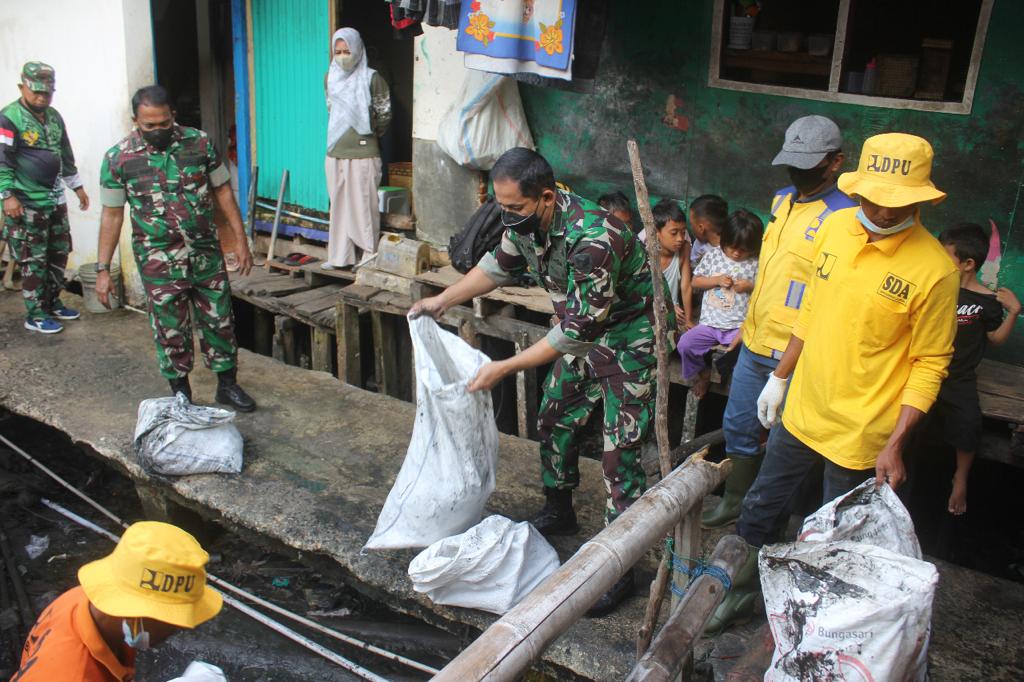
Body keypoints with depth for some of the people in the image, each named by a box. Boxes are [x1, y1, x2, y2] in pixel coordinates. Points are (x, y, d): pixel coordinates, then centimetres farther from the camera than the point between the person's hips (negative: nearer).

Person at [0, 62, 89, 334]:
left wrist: (77, 186, 22)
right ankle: (35, 315, 6)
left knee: (59, 254, 14)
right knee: (33, 261, -2)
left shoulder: (54, 117, 11)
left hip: (56, 200, 8)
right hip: (27, 204, -7)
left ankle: (52, 303, 29)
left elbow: (65, 155, 21)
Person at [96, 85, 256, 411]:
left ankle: (227, 384, 26)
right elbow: (112, 214, -2)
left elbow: (222, 191, 4)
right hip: (158, 261, -1)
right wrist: (103, 269, -3)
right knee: (171, 331, 7)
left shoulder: (199, 143, -4)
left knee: (219, 320, 9)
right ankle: (181, 394, 24)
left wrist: (240, 238, 1)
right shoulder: (118, 158, -7)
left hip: (206, 253, 2)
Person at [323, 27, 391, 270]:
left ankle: (369, 254, 8)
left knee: (364, 204, -1)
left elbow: (384, 114, -1)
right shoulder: (330, 78, 10)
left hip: (363, 152, -5)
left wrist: (368, 135, 9)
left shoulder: (371, 78, -6)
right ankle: (340, 256, 17)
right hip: (335, 152, 5)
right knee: (339, 204, 9)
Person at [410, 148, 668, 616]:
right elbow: (500, 265, 11)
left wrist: (505, 368, -29)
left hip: (629, 336, -8)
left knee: (620, 451, -7)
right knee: (554, 419, 17)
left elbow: (578, 329, -32)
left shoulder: (593, 239, -37)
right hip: (583, 330, 9)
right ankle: (558, 512, 40)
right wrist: (441, 301, 7)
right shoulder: (526, 222, -10)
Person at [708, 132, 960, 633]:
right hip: (801, 413, 5)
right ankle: (746, 589, 43)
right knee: (760, 512, 19)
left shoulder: (934, 268, -18)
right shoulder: (837, 226, -3)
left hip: (860, 434, -5)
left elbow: (929, 364, -12)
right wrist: (780, 376, 14)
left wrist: (895, 445, -15)